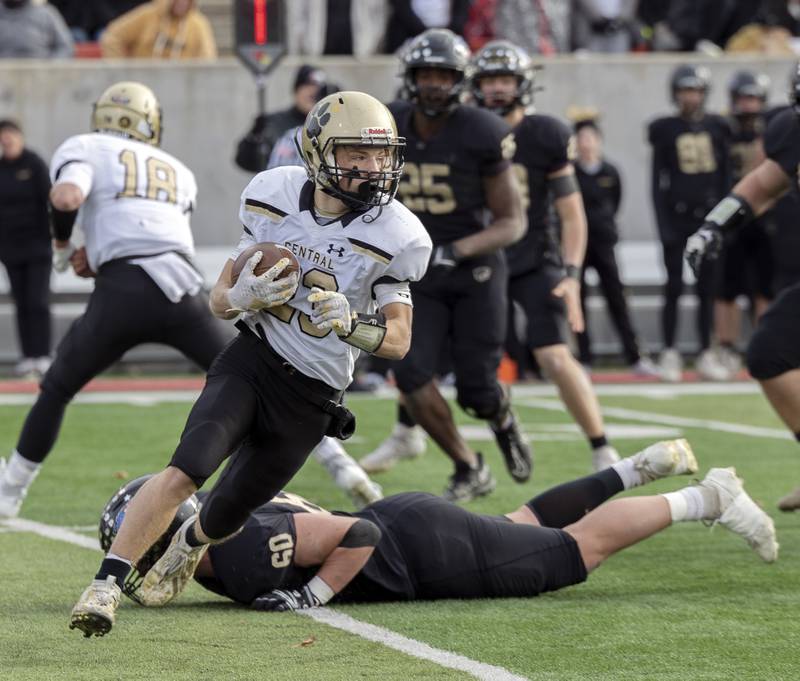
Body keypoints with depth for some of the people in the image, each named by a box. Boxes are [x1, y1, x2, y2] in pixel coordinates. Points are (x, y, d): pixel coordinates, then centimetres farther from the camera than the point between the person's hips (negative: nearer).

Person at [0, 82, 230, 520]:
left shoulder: (84, 149, 13)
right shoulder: (179, 173, 27)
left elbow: (67, 196, -8)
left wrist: (62, 245, 10)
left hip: (121, 295, -2)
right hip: (180, 287, 2)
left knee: (56, 390, 18)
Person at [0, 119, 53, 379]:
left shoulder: (35, 165, -8)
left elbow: (48, 202, -9)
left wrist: (50, 238, -13)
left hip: (37, 244, -4)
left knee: (38, 301, -8)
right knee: (21, 303, 4)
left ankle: (43, 357, -7)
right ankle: (28, 357, 6)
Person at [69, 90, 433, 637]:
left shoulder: (396, 237, -14)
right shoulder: (273, 197, -6)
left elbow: (398, 340, -7)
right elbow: (220, 299, 3)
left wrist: (350, 324, -28)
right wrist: (242, 297, -21)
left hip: (311, 398, 0)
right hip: (250, 360, 0)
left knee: (227, 515, 11)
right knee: (187, 470, -24)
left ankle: (190, 543, 48)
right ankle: (105, 586, -19)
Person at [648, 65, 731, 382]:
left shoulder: (716, 128, 6)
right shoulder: (665, 130, 0)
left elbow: (725, 176, 8)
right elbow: (658, 181, -1)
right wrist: (663, 225, -7)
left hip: (708, 214, 2)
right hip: (677, 214, -2)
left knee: (707, 287, 5)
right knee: (674, 286, -1)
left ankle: (706, 354, 10)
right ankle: (670, 354, 6)